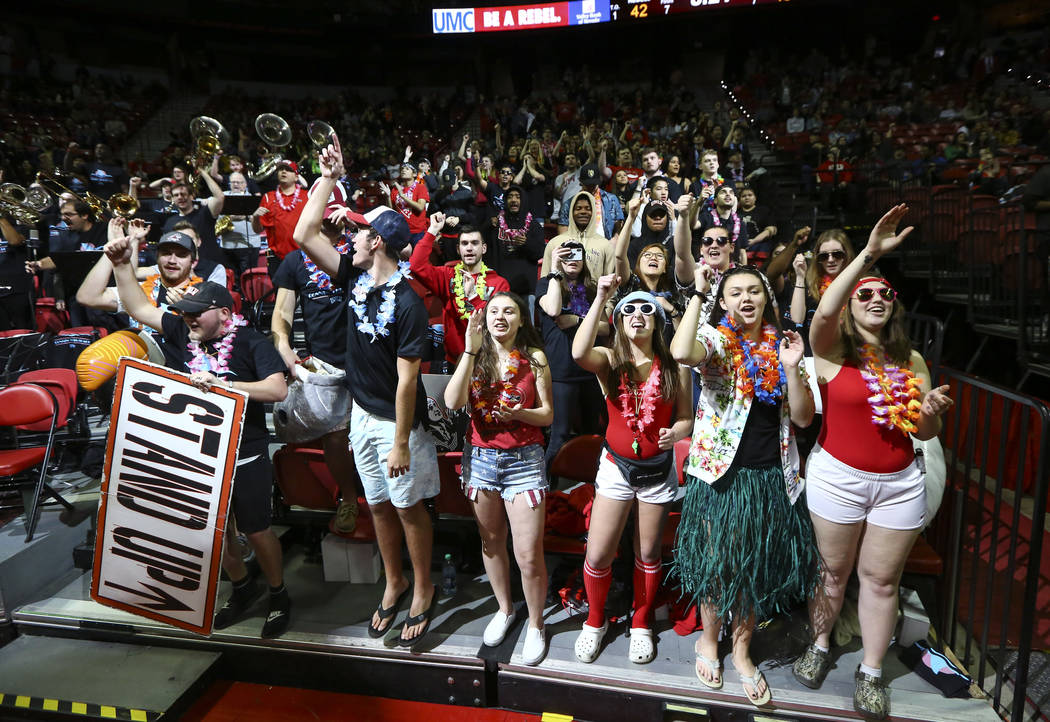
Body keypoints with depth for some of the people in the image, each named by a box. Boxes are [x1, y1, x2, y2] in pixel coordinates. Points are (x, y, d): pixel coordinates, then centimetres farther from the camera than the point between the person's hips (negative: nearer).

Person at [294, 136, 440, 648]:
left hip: (397, 420, -7)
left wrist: (401, 443, -20)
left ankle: (423, 591, 27)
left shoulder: (407, 304, -22)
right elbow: (303, 236, 1)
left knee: (408, 507, 7)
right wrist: (329, 178, -1)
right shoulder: (356, 279, -2)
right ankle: (393, 584, 36)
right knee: (378, 504, 18)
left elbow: (406, 379, -22)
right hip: (361, 413, 7)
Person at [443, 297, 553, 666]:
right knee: (491, 542, 17)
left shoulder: (535, 358, -2)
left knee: (528, 554, -3)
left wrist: (520, 413, -21)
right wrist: (471, 350, -16)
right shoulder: (476, 357, 3)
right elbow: (453, 402, -14)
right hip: (480, 458, 3)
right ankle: (504, 609, 41)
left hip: (524, 459, -2)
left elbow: (547, 414, 0)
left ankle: (535, 624, 22)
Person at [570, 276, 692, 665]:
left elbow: (685, 418, 1)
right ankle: (595, 621, 29)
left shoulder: (673, 367, -3)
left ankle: (641, 624, 38)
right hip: (616, 467, 0)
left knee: (648, 554, 14)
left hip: (658, 470, 1)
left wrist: (677, 433, -23)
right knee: (597, 556, 1)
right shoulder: (609, 360, -5)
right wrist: (601, 298, -29)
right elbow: (579, 353, -28)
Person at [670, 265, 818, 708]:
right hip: (722, 472, -4)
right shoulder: (716, 340, -7)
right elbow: (682, 353, -34)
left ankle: (742, 650, 35)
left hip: (771, 476, 4)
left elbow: (803, 418, 2)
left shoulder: (780, 346, 5)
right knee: (718, 562, 9)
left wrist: (791, 368, -12)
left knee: (758, 566, 14)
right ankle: (709, 639, 35)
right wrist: (697, 294, -25)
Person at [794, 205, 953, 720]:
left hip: (899, 484, 3)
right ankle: (820, 646, 35)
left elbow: (924, 433, 11)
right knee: (834, 570, 11)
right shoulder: (833, 351, -6)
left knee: (881, 578, 12)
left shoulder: (911, 361, 6)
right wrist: (869, 254, -30)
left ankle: (871, 672, 29)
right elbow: (824, 311, -30)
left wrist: (933, 412, -12)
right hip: (837, 478, -3)